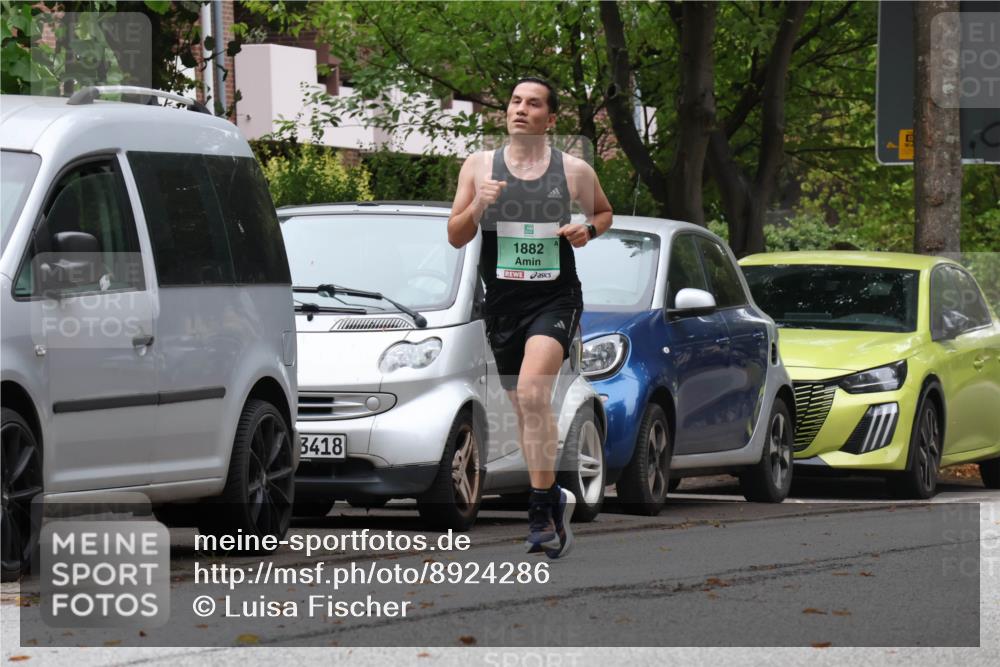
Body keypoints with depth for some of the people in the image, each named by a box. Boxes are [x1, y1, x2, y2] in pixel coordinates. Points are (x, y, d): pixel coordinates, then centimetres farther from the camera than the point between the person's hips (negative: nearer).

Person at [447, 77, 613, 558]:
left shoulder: (574, 171, 2)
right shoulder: (479, 166, 5)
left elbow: (604, 212, 20)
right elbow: (455, 237, 4)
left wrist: (588, 229, -3)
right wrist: (478, 205, -15)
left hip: (555, 299, -3)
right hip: (502, 302, 3)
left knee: (532, 391, -25)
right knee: (524, 409, 11)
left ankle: (542, 507, -22)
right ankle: (554, 501, 30)